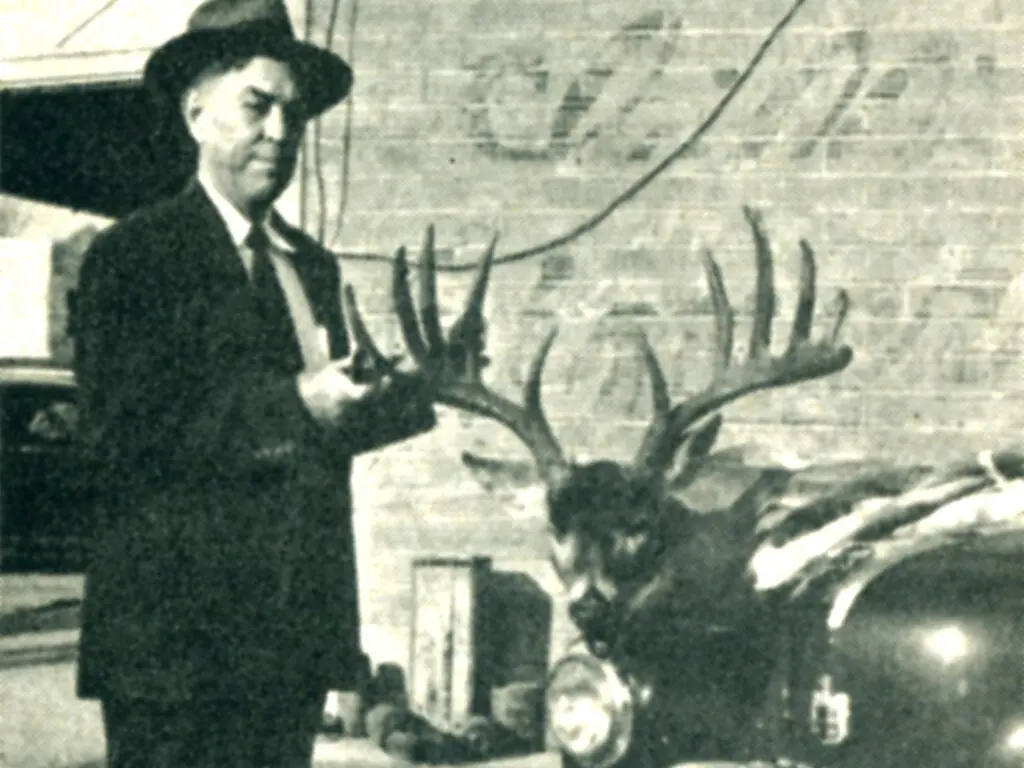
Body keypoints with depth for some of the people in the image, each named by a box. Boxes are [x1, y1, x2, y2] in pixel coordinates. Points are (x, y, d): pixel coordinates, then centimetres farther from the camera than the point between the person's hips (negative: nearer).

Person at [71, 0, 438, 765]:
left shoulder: (313, 265, 18)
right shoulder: (135, 256, -4)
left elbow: (318, 437, 16)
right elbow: (120, 432, -15)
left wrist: (405, 396, -4)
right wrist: (293, 405, -20)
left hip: (294, 636, 7)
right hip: (175, 636, -6)